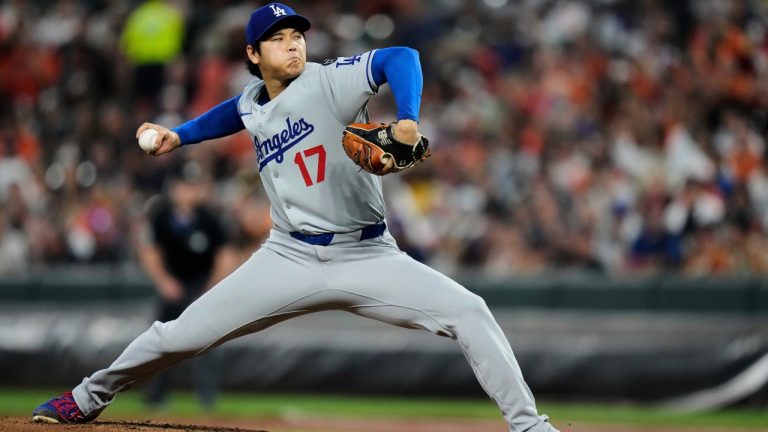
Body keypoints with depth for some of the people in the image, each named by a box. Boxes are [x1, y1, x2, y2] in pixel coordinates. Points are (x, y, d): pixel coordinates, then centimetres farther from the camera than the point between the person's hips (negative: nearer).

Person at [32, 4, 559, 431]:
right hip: (290, 258, 3)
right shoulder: (252, 106, 8)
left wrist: (407, 121, -39)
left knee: (468, 311, -22)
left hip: (368, 258, -3)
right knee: (181, 335, 1)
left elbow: (400, 58, -25)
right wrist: (180, 136, 26)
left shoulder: (329, 81, -10)